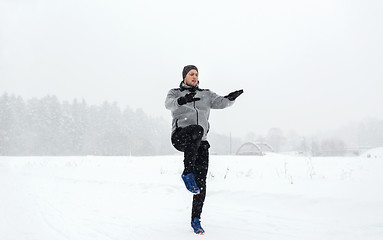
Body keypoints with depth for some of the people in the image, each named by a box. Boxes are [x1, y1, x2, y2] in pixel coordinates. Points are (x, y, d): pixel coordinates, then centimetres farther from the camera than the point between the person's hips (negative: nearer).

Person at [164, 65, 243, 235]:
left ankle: (196, 220, 7)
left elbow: (220, 102, 4)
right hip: (180, 136, -3)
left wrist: (230, 98, -20)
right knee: (197, 130, -38)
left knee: (201, 181, -5)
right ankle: (187, 173, -32)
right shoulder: (175, 93, 13)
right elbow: (169, 104, -11)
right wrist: (181, 101, -34)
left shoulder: (206, 94, 21)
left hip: (200, 144, 4)